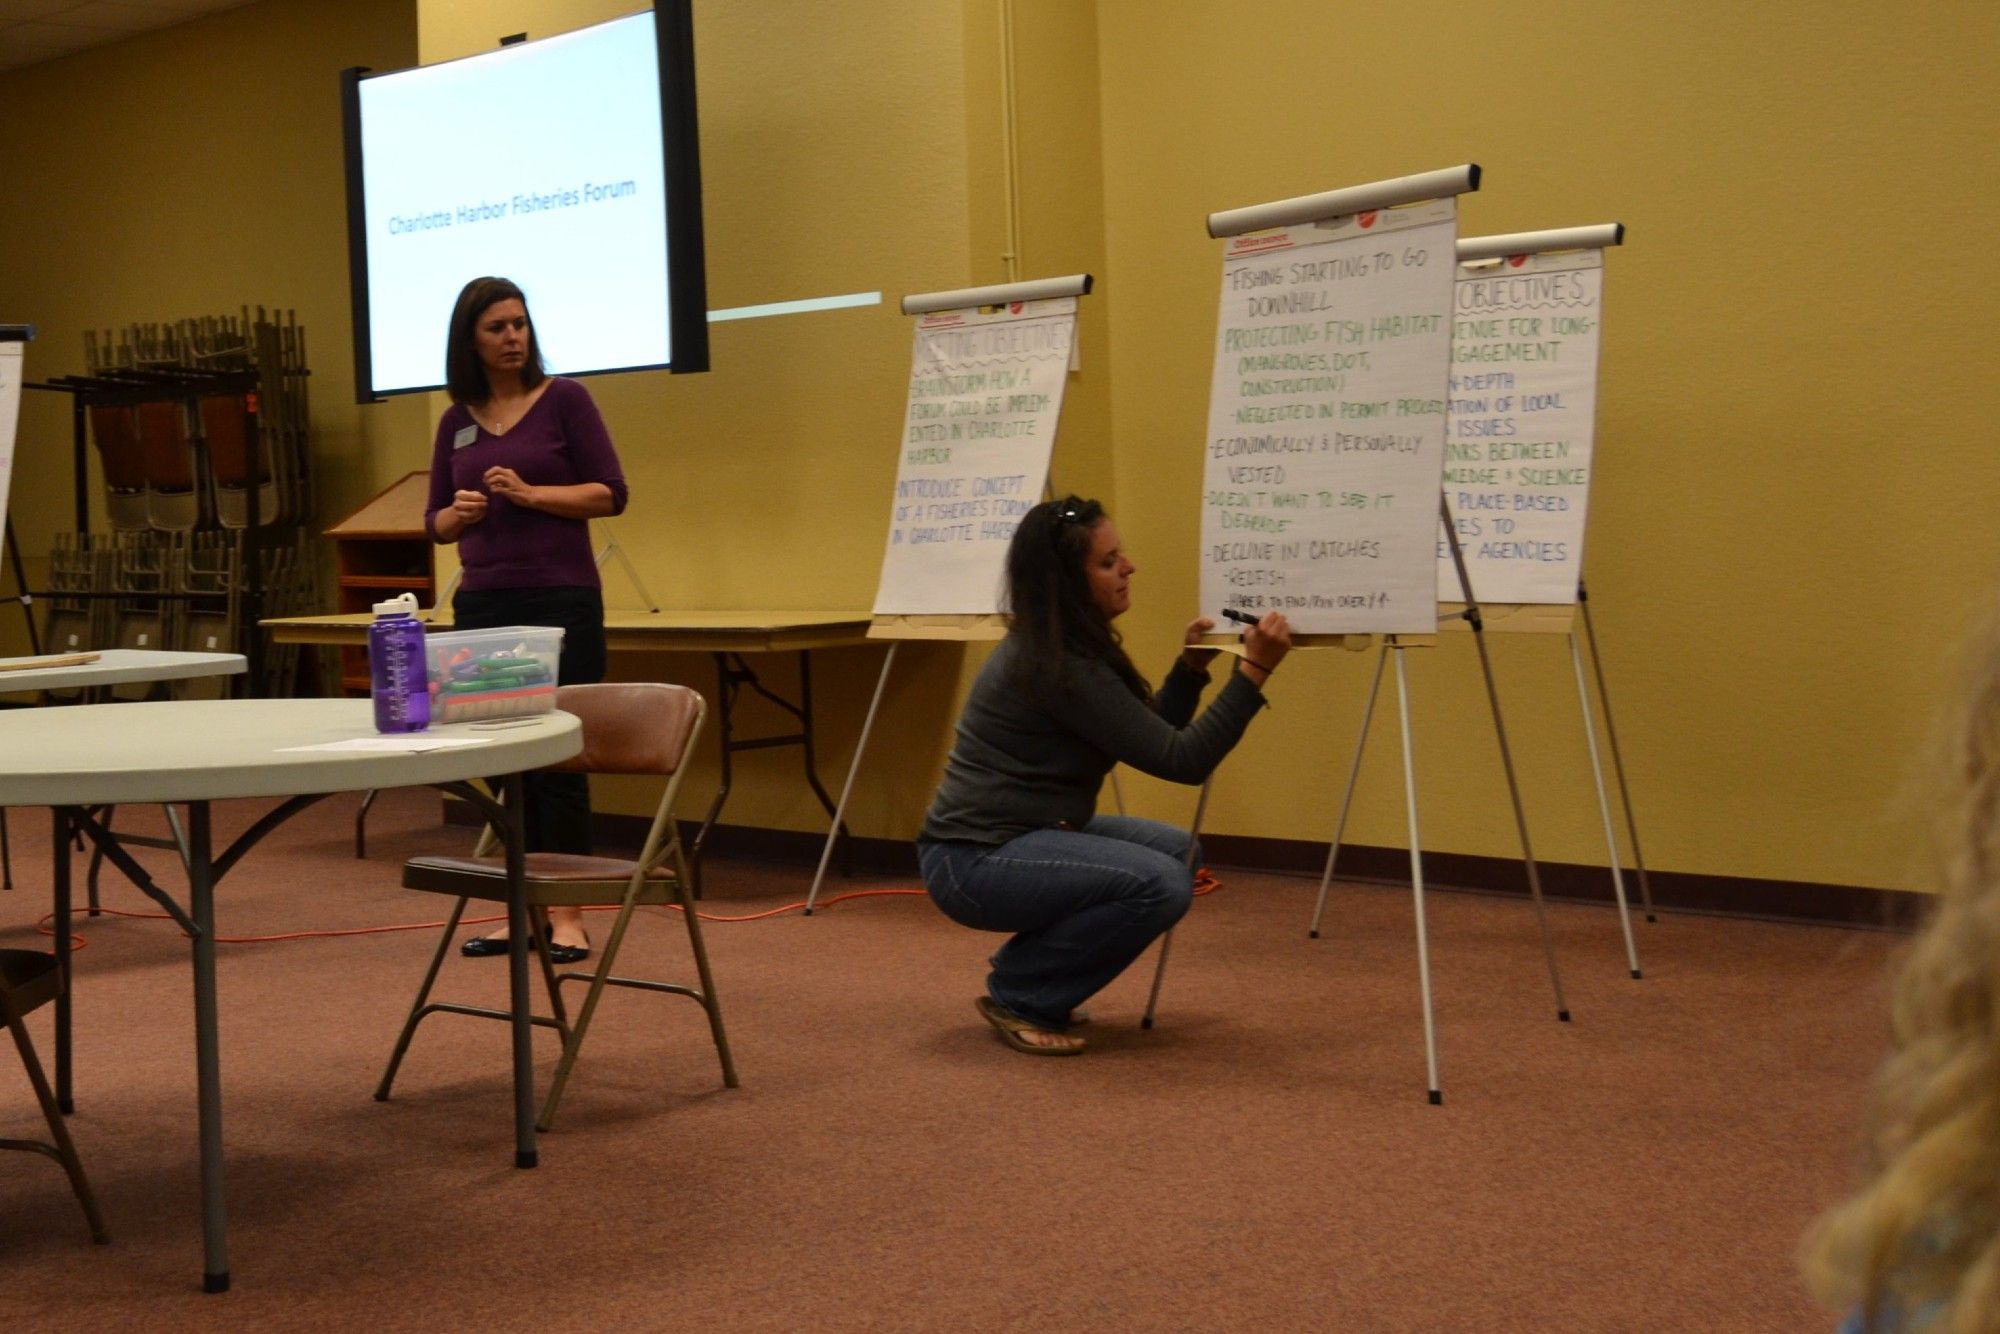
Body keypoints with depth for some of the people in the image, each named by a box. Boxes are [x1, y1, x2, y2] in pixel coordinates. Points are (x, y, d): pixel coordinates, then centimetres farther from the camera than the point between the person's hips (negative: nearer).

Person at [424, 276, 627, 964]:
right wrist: (459, 513, -7)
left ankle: (568, 914, 3)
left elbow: (610, 493, -5)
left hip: (561, 600, -4)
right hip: (483, 604, 5)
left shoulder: (563, 398, -2)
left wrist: (530, 493, -16)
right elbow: (436, 520, 15)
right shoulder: (456, 421, 10)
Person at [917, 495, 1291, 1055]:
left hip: (1022, 835, 10)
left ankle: (1027, 971, 15)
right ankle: (1018, 994, -6)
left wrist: (1191, 667, 3)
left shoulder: (1066, 646, 8)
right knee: (1160, 883, -23)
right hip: (974, 861, -10)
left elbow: (1148, 736, 17)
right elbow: (1180, 760, -21)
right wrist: (1253, 671, -24)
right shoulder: (1057, 667, -22)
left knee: (1175, 851, 14)